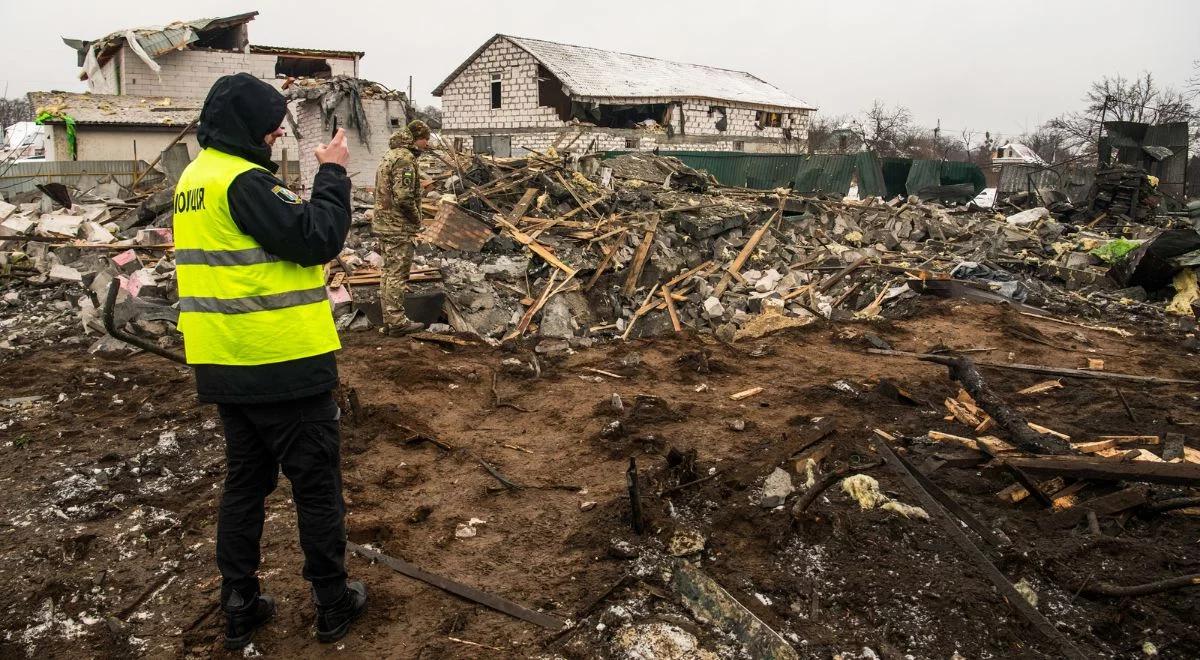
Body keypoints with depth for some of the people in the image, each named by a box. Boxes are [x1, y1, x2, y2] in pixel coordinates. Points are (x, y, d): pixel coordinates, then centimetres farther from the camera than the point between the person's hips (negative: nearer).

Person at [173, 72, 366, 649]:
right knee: (316, 484, 5)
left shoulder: (194, 178, 11)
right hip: (284, 364, -9)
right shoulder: (244, 181, -18)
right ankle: (332, 603, 18)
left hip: (225, 365, 9)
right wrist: (333, 174, -10)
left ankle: (240, 606, 25)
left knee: (245, 481, 17)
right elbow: (317, 238, -22)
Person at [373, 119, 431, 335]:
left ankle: (389, 319, 22)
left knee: (389, 272, 15)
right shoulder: (405, 159, -17)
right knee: (398, 274, -4)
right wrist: (417, 219, -10)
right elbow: (403, 197, -25)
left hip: (383, 224, 10)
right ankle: (397, 321, 2)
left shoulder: (390, 155, 16)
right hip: (399, 227, -10)